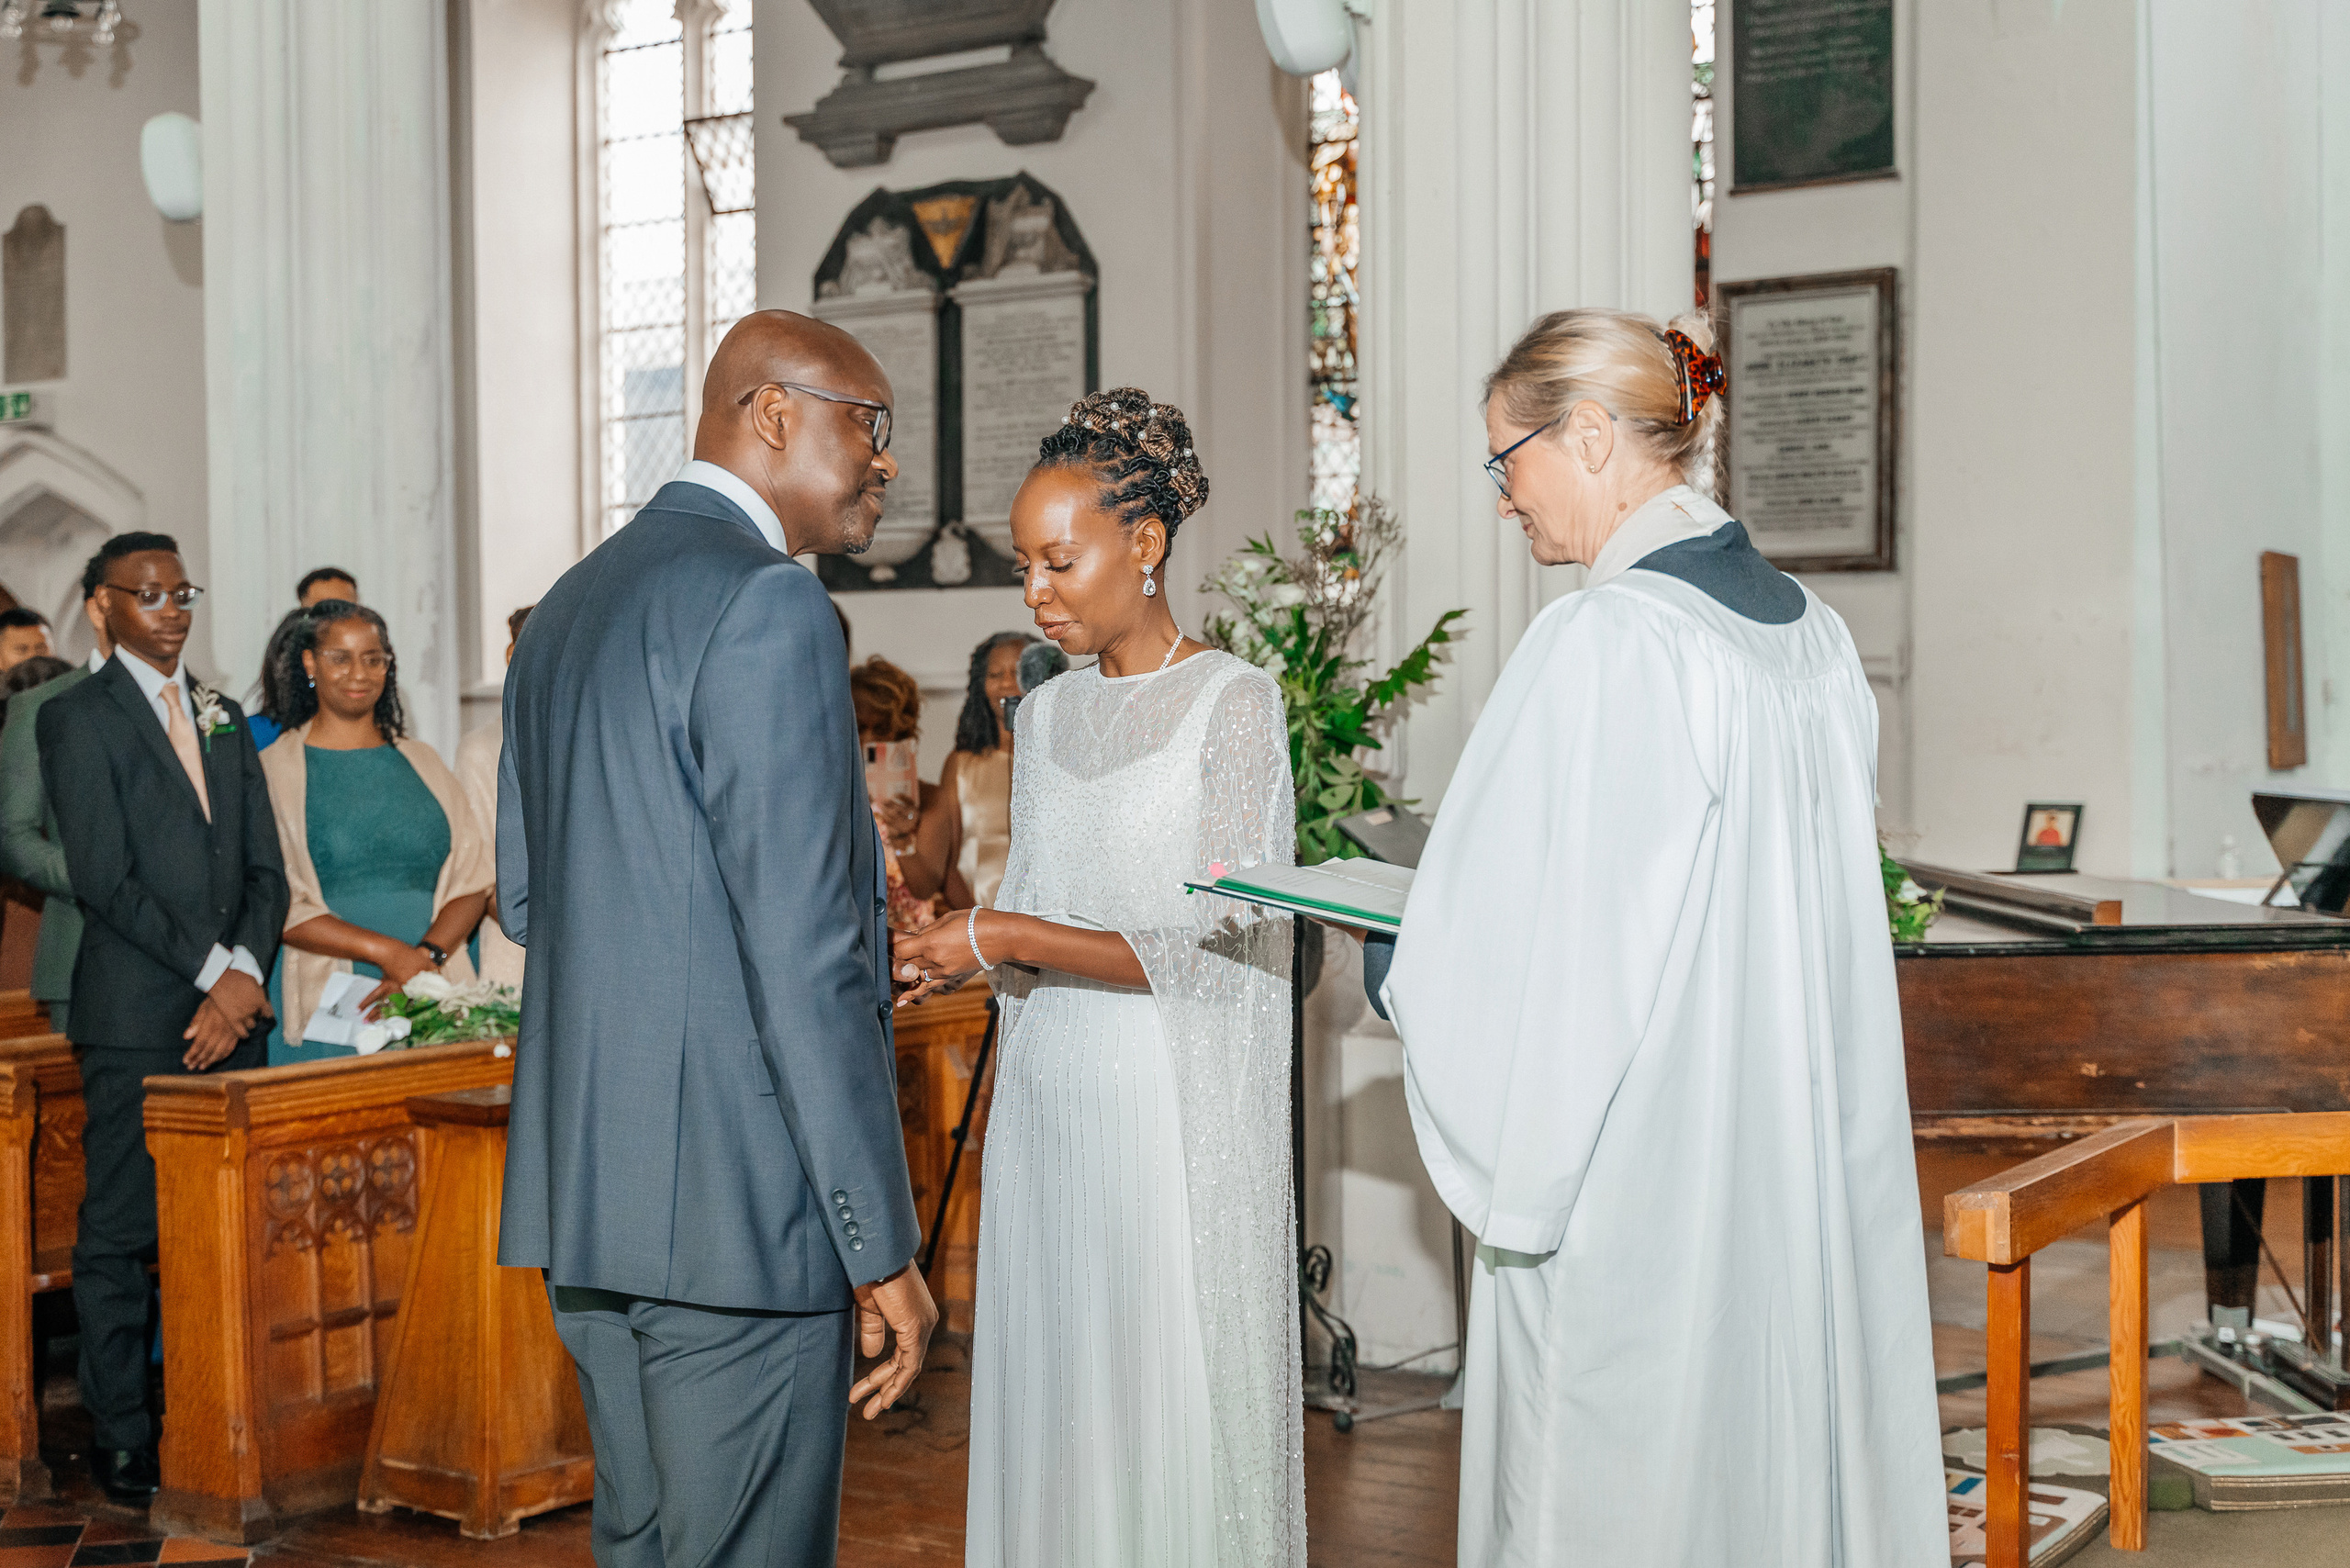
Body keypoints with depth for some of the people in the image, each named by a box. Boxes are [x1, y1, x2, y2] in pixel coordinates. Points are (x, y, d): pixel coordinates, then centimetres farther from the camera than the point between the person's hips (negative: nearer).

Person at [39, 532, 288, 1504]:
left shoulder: (224, 720, 19)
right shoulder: (77, 718, 0)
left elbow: (265, 868, 13)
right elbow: (103, 878, -9)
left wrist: (244, 976, -4)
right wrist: (211, 967, -12)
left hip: (231, 1016, 5)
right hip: (137, 1020, -5)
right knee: (120, 1234, -1)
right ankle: (120, 1437, 7)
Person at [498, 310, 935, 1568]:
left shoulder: (567, 607, 14)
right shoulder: (767, 603, -14)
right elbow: (803, 960, -19)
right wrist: (881, 1247, -14)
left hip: (582, 1184, 9)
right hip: (736, 1199, -9)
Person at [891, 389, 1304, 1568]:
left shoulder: (1232, 702, -6)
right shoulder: (1045, 715, 13)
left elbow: (1215, 950, -13)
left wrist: (1006, 939, -15)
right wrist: (945, 957, -5)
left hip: (1170, 1116, -6)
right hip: (1044, 1108, 6)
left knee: (1170, 1416, -1)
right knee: (1048, 1404, 9)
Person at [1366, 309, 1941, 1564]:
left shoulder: (1603, 641, -18)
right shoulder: (1811, 630, 7)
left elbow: (1528, 951, -18)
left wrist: (1396, 965, 2)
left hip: (1639, 1185, -8)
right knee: (1787, 1442, 17)